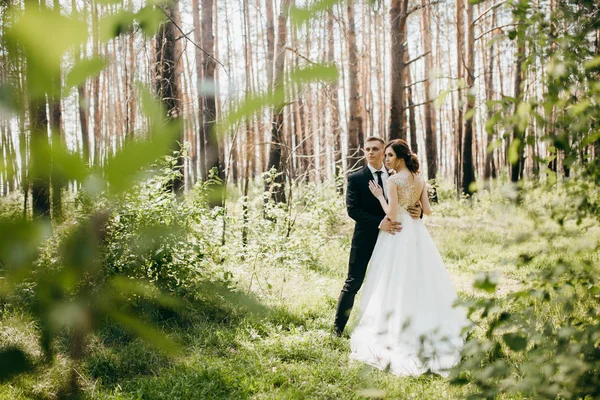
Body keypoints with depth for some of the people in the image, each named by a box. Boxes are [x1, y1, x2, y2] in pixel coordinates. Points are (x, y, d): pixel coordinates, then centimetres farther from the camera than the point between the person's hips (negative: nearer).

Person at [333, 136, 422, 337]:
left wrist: (417, 211, -19)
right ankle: (338, 328, 14)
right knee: (353, 283, 2)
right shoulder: (356, 178, -6)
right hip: (365, 239, -3)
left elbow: (408, 202, 6)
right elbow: (352, 209, -15)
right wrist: (379, 223, -25)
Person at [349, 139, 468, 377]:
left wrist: (379, 196, -6)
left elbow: (392, 215, -17)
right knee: (421, 282, 13)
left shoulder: (393, 180, -14)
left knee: (397, 283, 0)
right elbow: (427, 210, 7)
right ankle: (430, 330, 19)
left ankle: (396, 334, 5)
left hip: (398, 235, -7)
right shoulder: (420, 179, 7)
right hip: (417, 233, 7)